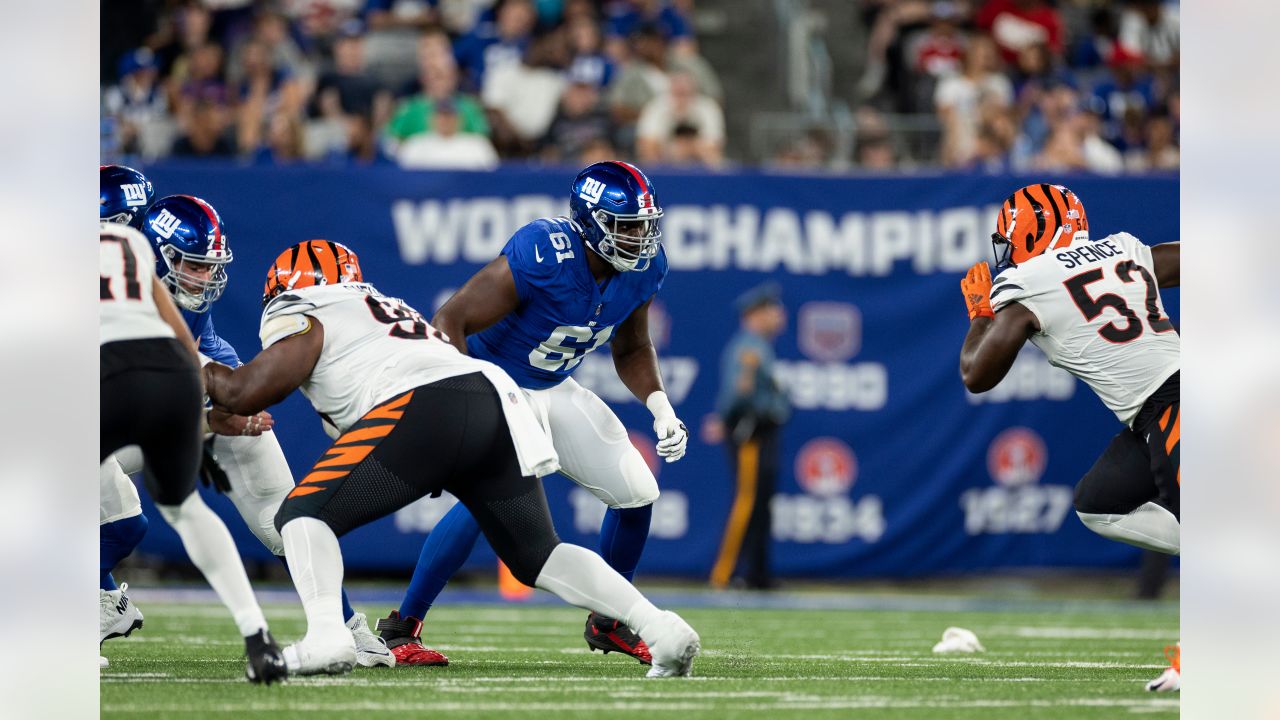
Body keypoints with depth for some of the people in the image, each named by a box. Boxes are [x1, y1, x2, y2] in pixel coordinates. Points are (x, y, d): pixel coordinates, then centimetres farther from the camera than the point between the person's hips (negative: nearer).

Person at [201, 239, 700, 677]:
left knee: (304, 515, 0)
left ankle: (326, 638, -21)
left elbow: (241, 394, 7)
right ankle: (657, 626, 2)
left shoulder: (303, 322, 15)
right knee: (537, 556, 16)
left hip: (427, 410, -7)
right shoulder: (386, 312, 37)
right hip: (498, 402, 7)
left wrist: (199, 370, 28)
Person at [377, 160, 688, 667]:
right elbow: (449, 322, -29)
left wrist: (660, 407, -7)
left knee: (637, 493, 4)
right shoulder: (542, 256, -32)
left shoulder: (644, 269, -8)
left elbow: (631, 350, 10)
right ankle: (401, 627, -19)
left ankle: (608, 622, 26)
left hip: (556, 390, 8)